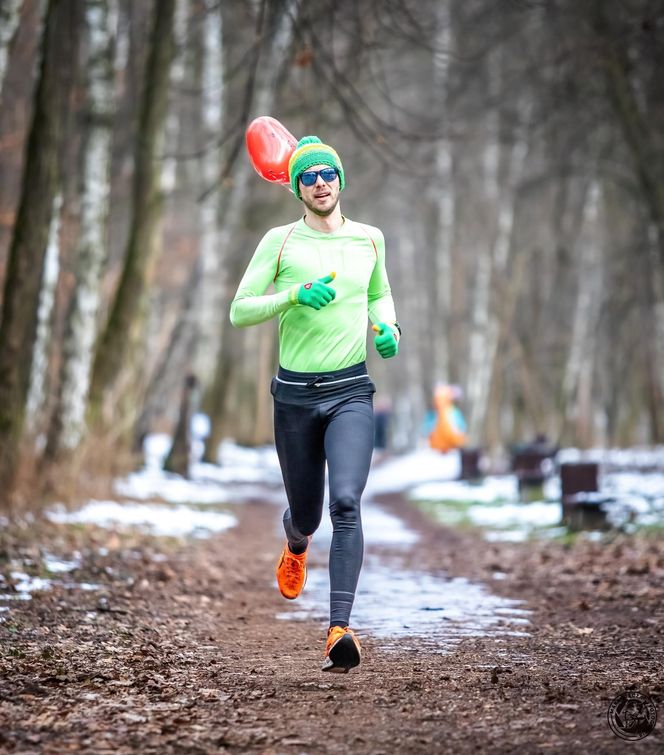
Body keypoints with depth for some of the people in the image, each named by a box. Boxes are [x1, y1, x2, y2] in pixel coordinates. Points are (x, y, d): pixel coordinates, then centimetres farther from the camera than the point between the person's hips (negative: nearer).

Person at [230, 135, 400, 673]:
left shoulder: (370, 238, 8)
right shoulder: (280, 241, -1)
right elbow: (239, 311, -5)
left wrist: (387, 327, 5)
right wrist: (296, 294, -19)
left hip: (352, 392, 0)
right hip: (295, 393, 0)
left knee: (346, 502, -20)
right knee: (306, 512, 11)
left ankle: (340, 629, -23)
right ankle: (296, 545, 51)